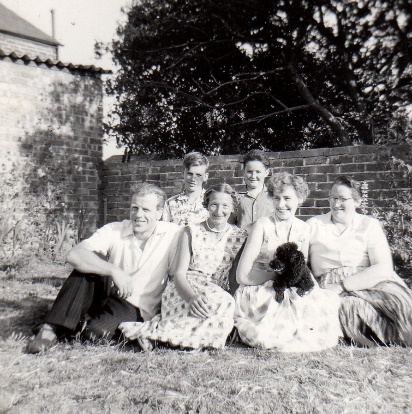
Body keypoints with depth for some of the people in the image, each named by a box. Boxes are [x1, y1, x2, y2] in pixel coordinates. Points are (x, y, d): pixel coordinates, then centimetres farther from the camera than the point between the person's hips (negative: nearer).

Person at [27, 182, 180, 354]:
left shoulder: (172, 234, -12)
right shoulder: (114, 230, -9)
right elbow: (74, 255, -24)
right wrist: (114, 271, -35)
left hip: (137, 310, -2)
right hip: (108, 294, 2)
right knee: (90, 260, -25)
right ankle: (52, 329, -23)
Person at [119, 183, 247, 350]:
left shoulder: (239, 236, 7)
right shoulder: (192, 232, 3)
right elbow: (179, 273, -4)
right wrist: (192, 296, -24)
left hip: (221, 292, 3)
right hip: (186, 289, -2)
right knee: (223, 304, -34)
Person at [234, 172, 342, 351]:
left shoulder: (304, 229, 5)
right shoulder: (262, 226, -9)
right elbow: (242, 276, -14)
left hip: (293, 293, 4)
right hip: (259, 294, -4)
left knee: (328, 302, -22)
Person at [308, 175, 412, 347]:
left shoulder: (370, 225, 10)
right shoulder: (313, 225, 12)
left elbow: (384, 268, -5)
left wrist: (341, 286, -15)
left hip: (370, 284, 1)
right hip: (331, 291, 0)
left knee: (397, 300, -28)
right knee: (351, 306, -31)